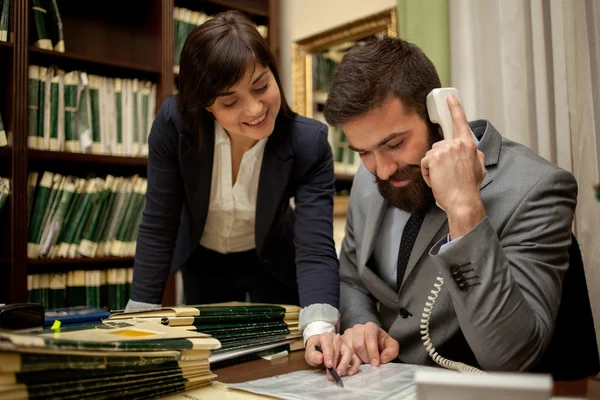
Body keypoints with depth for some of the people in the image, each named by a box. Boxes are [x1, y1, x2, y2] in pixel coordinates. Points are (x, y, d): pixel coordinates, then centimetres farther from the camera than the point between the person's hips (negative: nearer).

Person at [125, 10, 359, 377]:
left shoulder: (309, 143, -30)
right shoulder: (174, 122, -28)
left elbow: (316, 247, -36)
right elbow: (158, 226, -19)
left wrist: (320, 330, -54)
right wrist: (139, 317, -18)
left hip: (271, 263, -1)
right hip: (201, 262, 2)